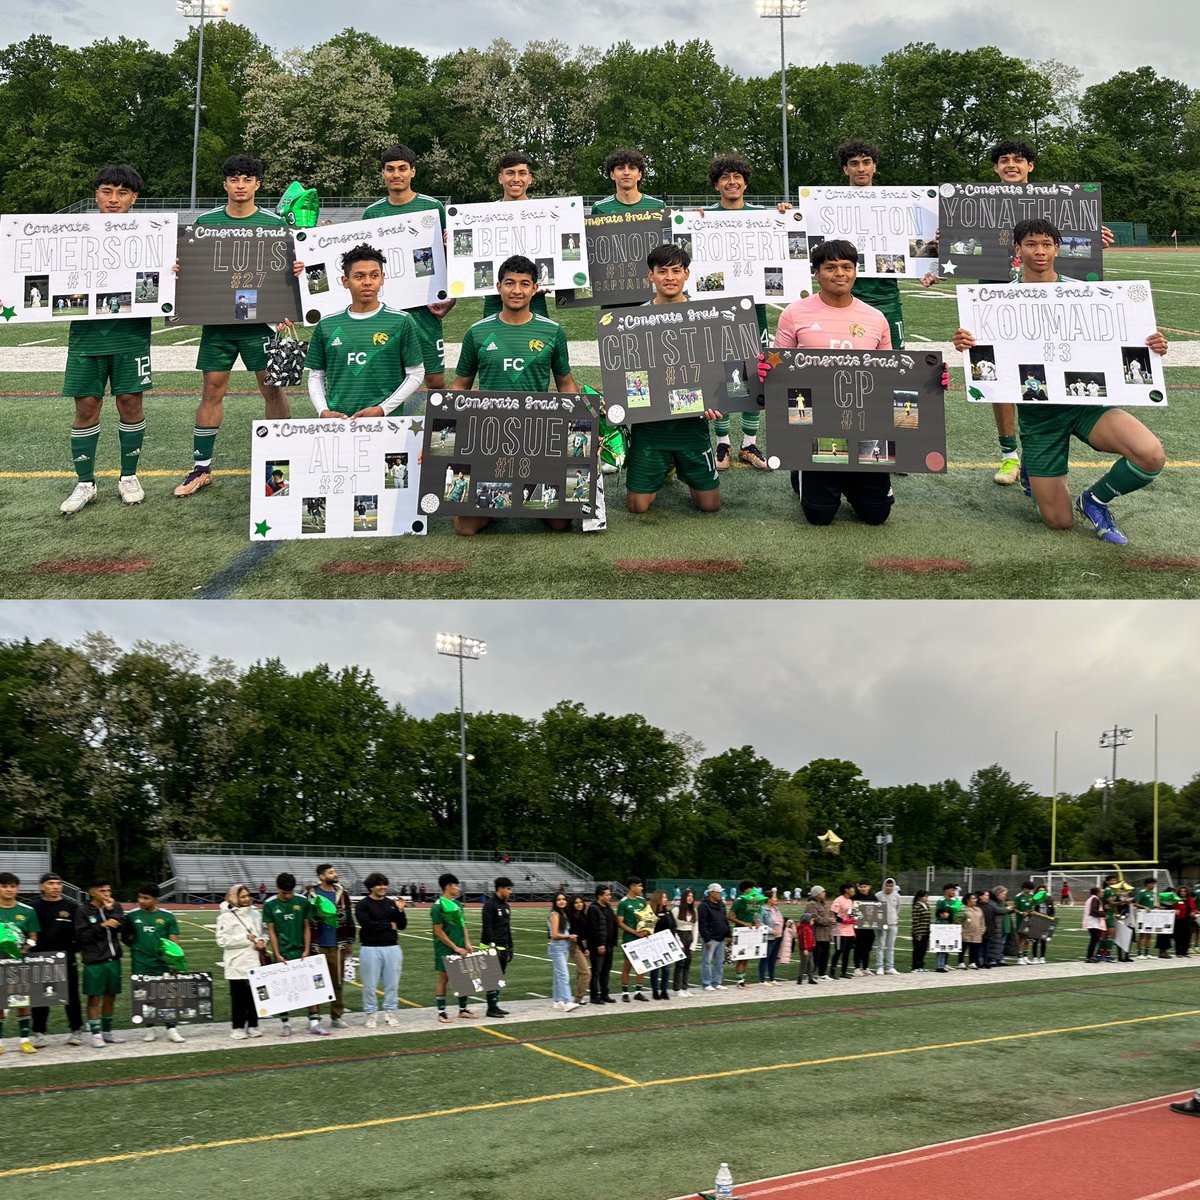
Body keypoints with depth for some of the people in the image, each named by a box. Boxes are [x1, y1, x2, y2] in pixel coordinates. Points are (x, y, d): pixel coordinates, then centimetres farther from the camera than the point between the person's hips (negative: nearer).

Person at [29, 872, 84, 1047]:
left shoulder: (71, 907, 3)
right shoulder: (34, 907, 1)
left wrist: (74, 949, -4)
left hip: (67, 960, 1)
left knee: (71, 996, 7)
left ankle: (76, 1031, 16)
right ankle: (39, 1033, 12)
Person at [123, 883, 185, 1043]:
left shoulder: (167, 916, 1)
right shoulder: (132, 916, 2)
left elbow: (174, 940, 3)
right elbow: (124, 937, 11)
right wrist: (136, 946, -2)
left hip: (163, 963, -1)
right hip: (141, 965, 1)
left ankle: (171, 1029, 8)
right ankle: (149, 1028, 20)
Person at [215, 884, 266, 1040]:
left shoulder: (255, 913, 11)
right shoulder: (226, 916, -5)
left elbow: (263, 932, 20)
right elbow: (222, 940, -11)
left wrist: (262, 942, -3)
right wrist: (246, 938, -14)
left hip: (255, 963, 4)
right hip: (237, 964, -4)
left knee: (255, 995, 6)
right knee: (238, 997, -1)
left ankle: (253, 1026, 16)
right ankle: (237, 1028, 7)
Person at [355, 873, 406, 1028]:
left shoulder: (392, 903, 10)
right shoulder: (363, 905, -3)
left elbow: (402, 926, 9)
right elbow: (366, 924, -17)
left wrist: (400, 910, -8)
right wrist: (389, 925, -8)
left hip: (392, 948, 4)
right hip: (370, 949, -4)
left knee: (392, 983, 7)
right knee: (370, 985, 1)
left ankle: (390, 1013, 17)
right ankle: (371, 1015, 11)